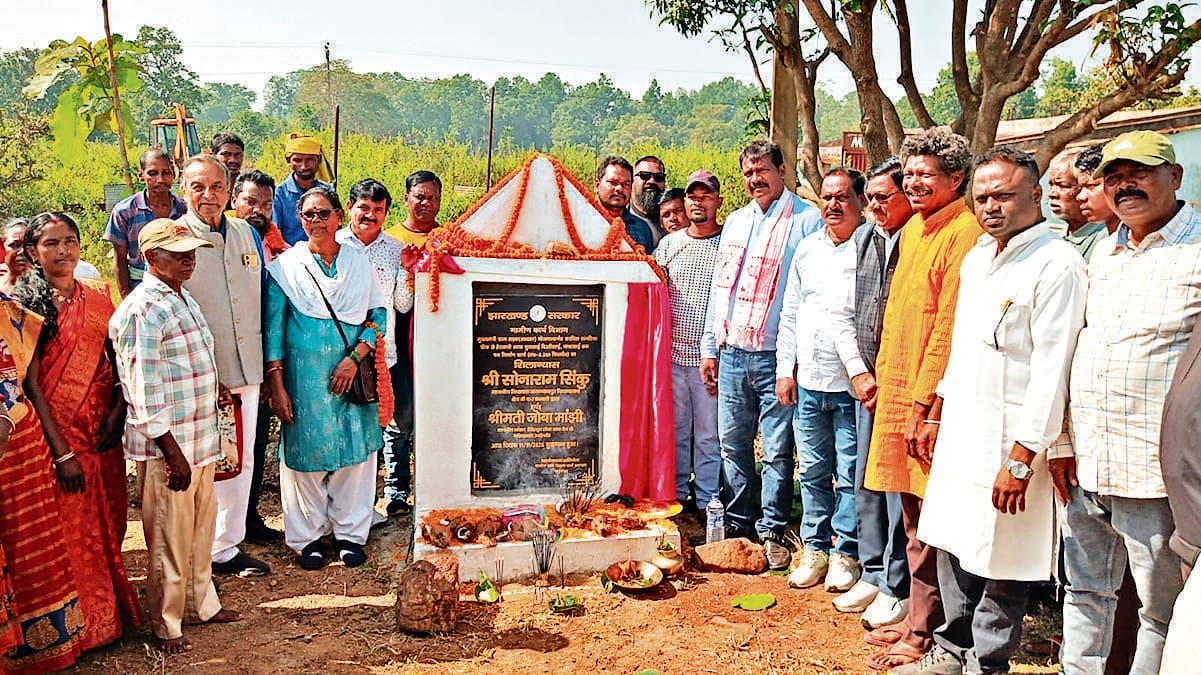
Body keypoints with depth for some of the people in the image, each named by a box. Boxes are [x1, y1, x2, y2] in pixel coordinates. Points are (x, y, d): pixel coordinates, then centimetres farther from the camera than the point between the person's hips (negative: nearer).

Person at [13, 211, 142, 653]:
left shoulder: (98, 297, 7)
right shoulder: (24, 303, -8)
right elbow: (30, 383, -12)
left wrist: (117, 410, -8)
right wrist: (61, 451, -15)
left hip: (100, 434, 5)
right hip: (57, 434, -5)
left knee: (108, 525, 14)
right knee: (70, 531, 4)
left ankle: (109, 613, 32)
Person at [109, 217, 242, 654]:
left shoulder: (183, 299, 12)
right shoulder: (142, 311, -17)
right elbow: (143, 392, -20)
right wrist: (173, 453, -19)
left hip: (201, 440, 9)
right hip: (168, 446, -9)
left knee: (201, 528, 20)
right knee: (169, 538, 5)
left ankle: (202, 604, 36)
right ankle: (166, 627, 21)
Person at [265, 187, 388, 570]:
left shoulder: (359, 263, 7)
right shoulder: (286, 266, 2)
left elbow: (379, 314, 5)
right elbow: (273, 326, 0)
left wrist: (355, 357, -10)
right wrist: (276, 385, -6)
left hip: (353, 373, 2)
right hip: (304, 375, -2)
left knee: (356, 450, 5)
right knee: (305, 451, 3)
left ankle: (350, 532, 19)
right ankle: (306, 536, 19)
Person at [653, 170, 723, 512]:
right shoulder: (669, 243, 10)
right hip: (672, 353, 3)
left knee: (709, 433, 5)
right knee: (675, 429, 11)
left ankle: (706, 500, 17)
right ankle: (677, 493, 24)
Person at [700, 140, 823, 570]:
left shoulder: (807, 220, -2)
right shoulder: (736, 222, 16)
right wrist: (709, 348, 14)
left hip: (778, 356, -5)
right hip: (732, 353, 5)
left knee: (777, 450, 1)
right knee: (732, 445, 11)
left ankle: (772, 532, 14)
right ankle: (738, 527, 24)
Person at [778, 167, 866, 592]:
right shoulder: (807, 249, 13)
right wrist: (785, 369, 10)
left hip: (851, 385, -5)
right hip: (807, 382, 5)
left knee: (850, 474, 3)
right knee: (813, 471, 13)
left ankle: (846, 553, 17)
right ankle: (815, 547, 26)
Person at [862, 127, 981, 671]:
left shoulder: (963, 233, -14)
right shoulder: (914, 228, 14)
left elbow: (948, 327, -18)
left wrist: (922, 403, -18)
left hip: (930, 397, -9)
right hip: (899, 390, 9)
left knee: (929, 522, 1)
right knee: (914, 517, 17)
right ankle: (916, 618, 30)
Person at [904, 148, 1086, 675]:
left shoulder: (1057, 264, -14)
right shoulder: (977, 258, 12)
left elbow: (1052, 370, -19)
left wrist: (1022, 458, -21)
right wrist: (937, 413, 22)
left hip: (1011, 441, -8)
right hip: (960, 433, 8)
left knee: (1001, 561, 4)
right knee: (954, 546, 16)